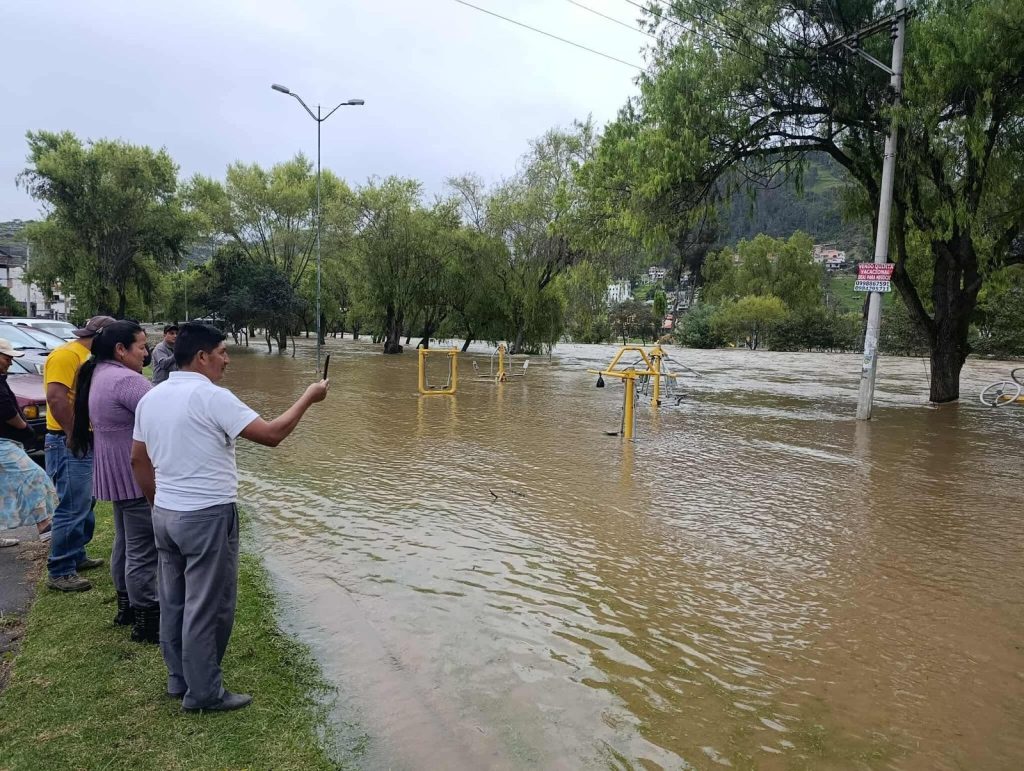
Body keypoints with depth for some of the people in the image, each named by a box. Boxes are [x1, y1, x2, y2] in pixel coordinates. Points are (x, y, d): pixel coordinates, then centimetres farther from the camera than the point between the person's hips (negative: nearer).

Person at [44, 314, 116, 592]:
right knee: (73, 509, -7)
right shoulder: (66, 355, -15)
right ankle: (60, 573, 1)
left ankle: (77, 556, 32)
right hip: (69, 444, -11)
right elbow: (55, 397, -26)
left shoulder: (87, 357, 16)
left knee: (86, 504, 19)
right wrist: (74, 434, -22)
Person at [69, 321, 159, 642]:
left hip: (117, 474, 11)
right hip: (137, 476, -11)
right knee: (143, 549, -3)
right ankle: (147, 622, 5)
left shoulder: (99, 375, 12)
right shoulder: (126, 380, -22)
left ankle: (126, 606, 34)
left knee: (125, 541, 21)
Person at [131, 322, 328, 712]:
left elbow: (138, 460, 13)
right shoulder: (212, 397, -18)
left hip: (166, 515, 9)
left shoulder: (150, 398, 7)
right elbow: (271, 434, -22)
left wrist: (160, 503, 22)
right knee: (207, 607, 3)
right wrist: (308, 398, -11)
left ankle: (180, 681, 31)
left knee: (173, 602, 17)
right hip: (208, 517, -8)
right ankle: (203, 693, 15)